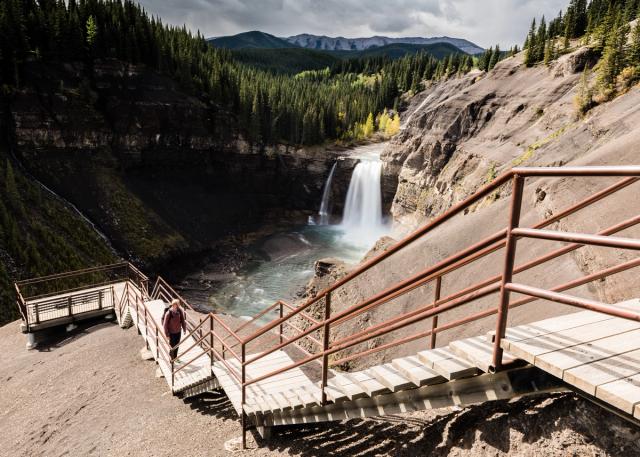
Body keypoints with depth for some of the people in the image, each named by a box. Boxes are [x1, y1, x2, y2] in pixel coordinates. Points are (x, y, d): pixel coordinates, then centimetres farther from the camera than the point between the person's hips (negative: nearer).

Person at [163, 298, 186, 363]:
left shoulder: (180, 311, -11)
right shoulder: (168, 313, -24)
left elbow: (183, 321, 3)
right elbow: (165, 324, -16)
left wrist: (184, 329, 7)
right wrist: (167, 334, -13)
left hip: (178, 331, 4)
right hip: (171, 332, -4)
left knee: (177, 345, 20)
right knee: (172, 346, 6)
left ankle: (175, 357, 41)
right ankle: (171, 358, 29)